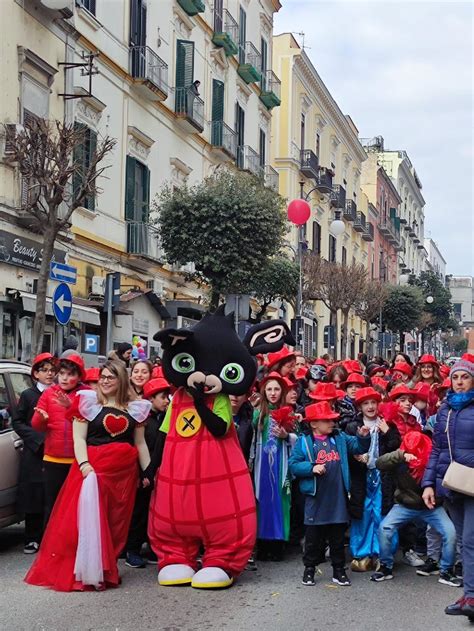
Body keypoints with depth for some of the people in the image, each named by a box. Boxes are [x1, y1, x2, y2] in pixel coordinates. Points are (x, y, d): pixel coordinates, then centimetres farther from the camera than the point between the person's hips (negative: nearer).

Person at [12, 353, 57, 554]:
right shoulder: (28, 395, 4)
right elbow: (17, 422, 2)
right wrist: (38, 439, -8)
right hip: (34, 454, -1)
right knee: (34, 499, 2)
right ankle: (33, 539, 11)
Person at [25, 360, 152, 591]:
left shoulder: (135, 407, 11)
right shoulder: (88, 401, 3)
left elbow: (140, 443, 15)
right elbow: (79, 438, -2)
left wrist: (147, 472, 9)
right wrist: (84, 465, -17)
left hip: (124, 470, 3)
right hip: (92, 465, -3)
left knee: (116, 521, 2)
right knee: (86, 518, -14)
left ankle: (104, 569, 12)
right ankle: (84, 571, -8)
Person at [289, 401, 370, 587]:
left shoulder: (340, 438, 9)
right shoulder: (304, 441, -4)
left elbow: (359, 447, 10)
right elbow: (293, 465, -7)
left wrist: (363, 437, -9)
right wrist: (312, 468, -20)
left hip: (338, 498, 3)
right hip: (315, 498, -3)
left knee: (338, 536, 11)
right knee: (313, 536, 7)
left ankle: (339, 569, 21)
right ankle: (309, 568, 21)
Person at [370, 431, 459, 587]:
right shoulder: (400, 458, -13)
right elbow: (380, 463, -28)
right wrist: (401, 455, -41)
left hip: (430, 506, 0)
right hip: (405, 505, 0)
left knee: (450, 532, -17)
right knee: (384, 528, -18)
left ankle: (446, 572, 1)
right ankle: (386, 568, 1)